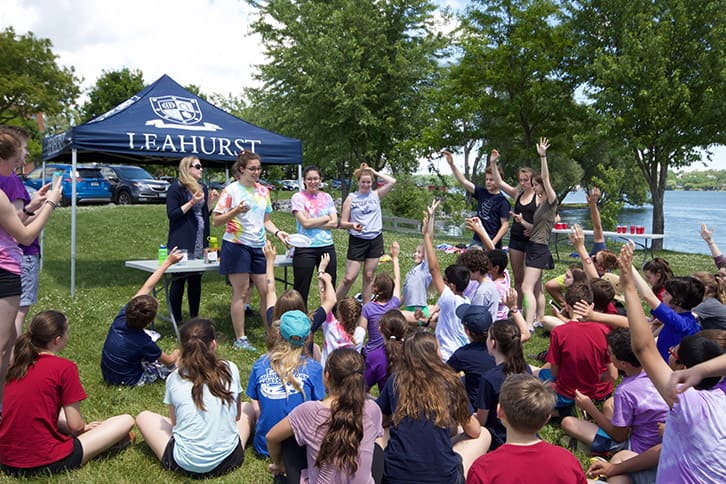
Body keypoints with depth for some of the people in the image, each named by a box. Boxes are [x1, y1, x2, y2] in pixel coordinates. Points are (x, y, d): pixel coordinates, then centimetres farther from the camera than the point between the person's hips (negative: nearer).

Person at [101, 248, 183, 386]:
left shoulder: (122, 317, -19)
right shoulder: (143, 342, -32)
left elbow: (146, 287, -11)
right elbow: (169, 361, -13)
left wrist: (168, 261, -5)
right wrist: (179, 351, 9)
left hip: (108, 374, 6)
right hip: (128, 381, -6)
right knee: (180, 362, 8)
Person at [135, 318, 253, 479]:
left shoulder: (174, 378, -5)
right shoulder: (230, 369, -4)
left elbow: (174, 421, 6)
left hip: (186, 464, -1)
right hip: (229, 459, 1)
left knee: (143, 417, 21)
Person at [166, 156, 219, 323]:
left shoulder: (202, 188, 16)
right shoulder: (176, 188, -6)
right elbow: (171, 214, -11)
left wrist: (211, 202, 3)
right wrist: (191, 202, -18)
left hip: (200, 242, 7)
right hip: (182, 243, -6)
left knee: (196, 280, 9)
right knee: (179, 280, -1)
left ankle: (194, 317, 17)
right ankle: (176, 319, 7)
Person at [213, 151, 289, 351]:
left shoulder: (263, 191, 12)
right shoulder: (231, 190, -4)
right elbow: (216, 221, -6)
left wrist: (277, 232, 0)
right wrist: (235, 211, -21)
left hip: (258, 246, 5)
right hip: (236, 246, -5)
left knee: (267, 291, 5)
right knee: (241, 292, -1)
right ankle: (240, 339, 9)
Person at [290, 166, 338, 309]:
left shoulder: (326, 197, 9)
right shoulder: (298, 197, -2)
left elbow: (334, 223, 0)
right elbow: (305, 223, -13)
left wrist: (313, 223, -10)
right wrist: (326, 218, -3)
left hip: (327, 247, 4)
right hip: (305, 248, -4)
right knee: (301, 290, 2)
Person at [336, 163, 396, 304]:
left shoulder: (376, 195, 6)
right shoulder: (351, 198, -1)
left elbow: (392, 181, -8)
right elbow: (342, 223, -2)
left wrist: (375, 172, -1)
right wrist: (352, 225, -23)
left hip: (375, 240, 3)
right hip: (357, 241, -2)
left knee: (369, 276, 9)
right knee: (349, 278, -4)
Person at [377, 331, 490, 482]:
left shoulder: (395, 382, -2)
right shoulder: (450, 382, -3)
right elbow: (474, 431, 9)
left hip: (394, 475, 2)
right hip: (442, 476, -2)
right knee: (484, 435, 21)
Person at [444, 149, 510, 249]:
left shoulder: (502, 201, -8)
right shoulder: (481, 193, 7)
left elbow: (505, 225, -10)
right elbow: (463, 181, 5)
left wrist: (493, 243, -18)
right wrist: (451, 164, -6)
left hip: (490, 243, -6)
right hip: (476, 241, 6)